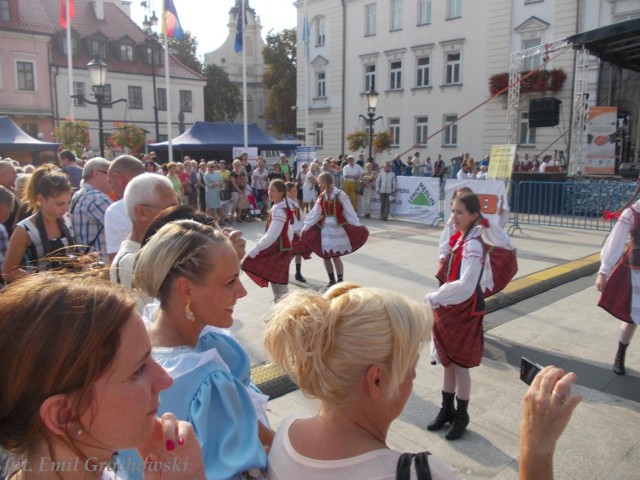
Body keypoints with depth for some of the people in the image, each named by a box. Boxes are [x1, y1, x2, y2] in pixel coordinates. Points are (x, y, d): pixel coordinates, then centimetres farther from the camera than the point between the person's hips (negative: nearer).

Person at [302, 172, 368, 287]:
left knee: (335, 256, -5)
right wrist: (305, 227, 9)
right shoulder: (322, 196, 6)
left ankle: (340, 281, 10)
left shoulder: (340, 195, -10)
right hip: (325, 228, 5)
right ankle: (332, 281, 22)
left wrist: (358, 226, -15)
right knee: (326, 256, 6)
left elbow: (349, 212, -11)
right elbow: (314, 214, 10)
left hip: (338, 228, -5)